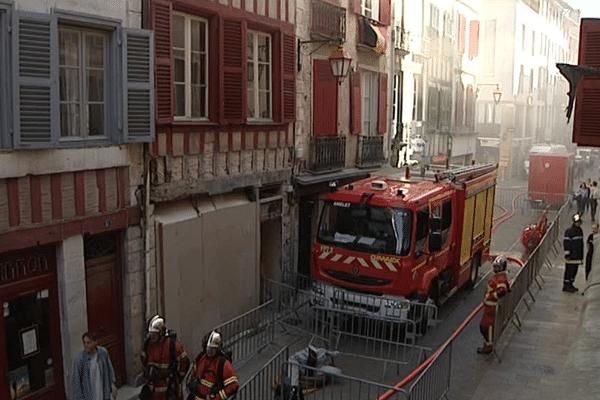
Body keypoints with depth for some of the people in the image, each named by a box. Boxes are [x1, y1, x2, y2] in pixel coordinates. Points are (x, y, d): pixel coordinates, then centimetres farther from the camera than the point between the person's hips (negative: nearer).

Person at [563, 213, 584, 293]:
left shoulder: (580, 230, 15)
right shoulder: (569, 231, -13)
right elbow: (566, 243, -15)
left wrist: (581, 255, 23)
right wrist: (567, 254, -17)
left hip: (577, 255, 9)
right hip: (571, 255, -9)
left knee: (574, 270, 13)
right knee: (569, 270, -6)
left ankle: (570, 284, 23)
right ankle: (566, 286, 0)